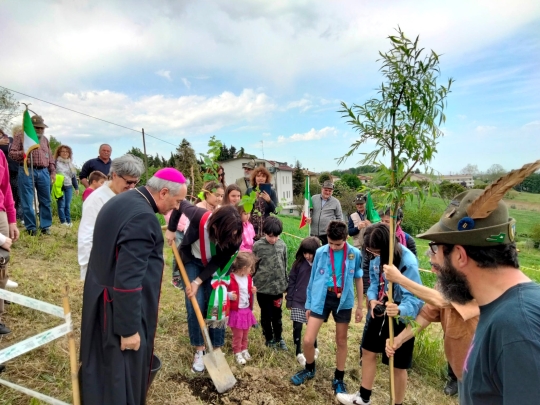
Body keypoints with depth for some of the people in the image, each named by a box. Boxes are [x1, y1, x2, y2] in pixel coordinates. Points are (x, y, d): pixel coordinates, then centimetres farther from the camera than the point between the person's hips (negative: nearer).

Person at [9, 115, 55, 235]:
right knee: (27, 202, -1)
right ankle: (31, 228, 7)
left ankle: (45, 226, 13)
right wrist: (23, 153, -18)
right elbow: (11, 153, 1)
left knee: (45, 201, 5)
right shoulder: (20, 136, 5)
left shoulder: (44, 139, 19)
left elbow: (50, 157, 20)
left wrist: (53, 171, 13)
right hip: (27, 171, -4)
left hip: (44, 172, 4)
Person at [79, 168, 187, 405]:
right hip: (120, 307, -10)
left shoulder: (121, 202, 6)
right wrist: (130, 329, -21)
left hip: (101, 299, 10)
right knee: (122, 372, 10)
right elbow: (128, 279, -28)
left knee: (102, 365, 26)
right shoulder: (143, 217, -26)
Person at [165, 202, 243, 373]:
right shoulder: (199, 217, -37)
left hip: (215, 266, 1)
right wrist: (171, 229, -11)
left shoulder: (234, 238, -32)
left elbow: (217, 262, -21)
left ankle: (216, 349, 14)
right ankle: (199, 351, 11)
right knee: (195, 306, -5)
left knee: (217, 306, -2)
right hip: (193, 260, -1)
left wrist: (198, 282, -26)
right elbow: (180, 204, -17)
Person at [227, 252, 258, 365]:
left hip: (247, 310, 7)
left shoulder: (248, 278, 3)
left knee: (245, 334, 20)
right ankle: (237, 353, 23)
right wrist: (230, 296, -34)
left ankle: (244, 350, 38)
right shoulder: (231, 278, -21)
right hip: (236, 311, -7)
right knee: (238, 335, 6)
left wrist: (253, 291, -3)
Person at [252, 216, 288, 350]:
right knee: (266, 315, 14)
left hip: (278, 286, 3)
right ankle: (269, 338, 34)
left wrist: (286, 283, 11)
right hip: (263, 287, -2)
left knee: (277, 315, 18)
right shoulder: (257, 246, -12)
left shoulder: (282, 245, -3)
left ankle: (278, 337, 38)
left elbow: (284, 265, 6)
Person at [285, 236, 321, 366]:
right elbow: (292, 281, 0)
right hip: (298, 301, 0)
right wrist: (289, 300, -1)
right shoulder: (298, 263, -6)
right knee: (297, 327, 3)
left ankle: (314, 348, 38)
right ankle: (299, 353, 21)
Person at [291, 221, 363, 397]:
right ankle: (309, 369, 28)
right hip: (321, 298, 0)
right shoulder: (320, 252, -4)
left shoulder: (355, 254, -4)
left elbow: (358, 280, 6)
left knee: (341, 341, 14)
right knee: (308, 340, -2)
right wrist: (308, 304, 8)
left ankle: (338, 379, 34)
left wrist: (359, 306, 9)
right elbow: (313, 279, 5)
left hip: (343, 300, 0)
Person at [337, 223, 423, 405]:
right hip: (379, 312, 7)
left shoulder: (408, 262, -30)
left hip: (401, 318, -7)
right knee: (368, 351, 20)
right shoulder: (376, 257, -10)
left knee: (398, 365, 10)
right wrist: (372, 299, -13)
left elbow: (414, 297, -30)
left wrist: (400, 310, -50)